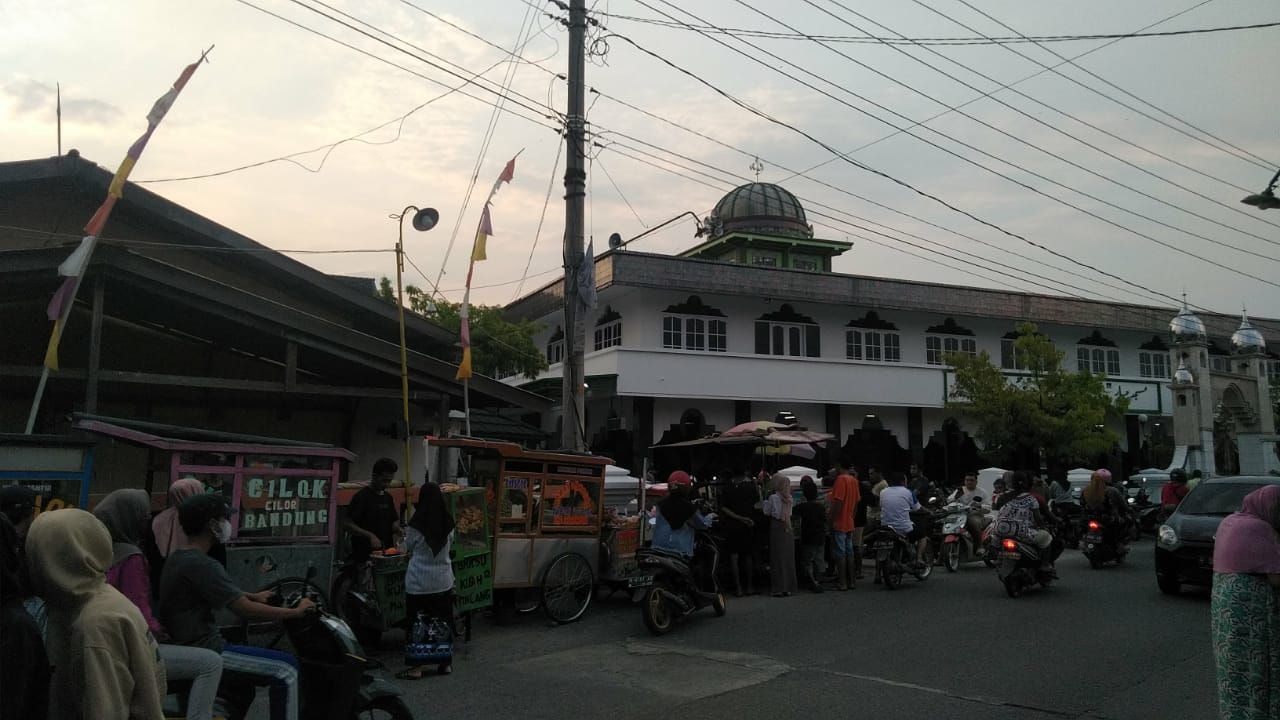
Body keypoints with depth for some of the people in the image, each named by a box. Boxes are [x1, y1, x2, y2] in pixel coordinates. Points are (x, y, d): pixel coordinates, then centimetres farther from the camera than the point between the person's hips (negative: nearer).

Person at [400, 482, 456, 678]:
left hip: (418, 582, -3)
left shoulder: (416, 524, -14)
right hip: (443, 581, 4)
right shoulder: (448, 523, -4)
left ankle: (416, 667, 8)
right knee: (443, 622, 13)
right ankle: (446, 662, 22)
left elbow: (408, 547, 2)